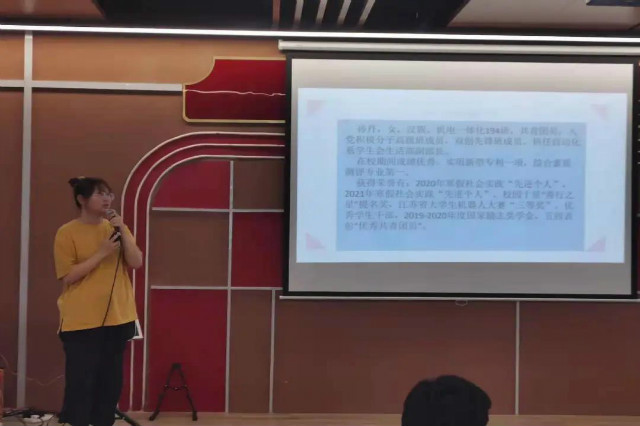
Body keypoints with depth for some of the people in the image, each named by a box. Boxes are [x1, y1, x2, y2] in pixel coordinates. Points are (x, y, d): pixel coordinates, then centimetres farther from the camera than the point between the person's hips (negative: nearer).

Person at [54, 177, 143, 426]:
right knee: (81, 383, -5)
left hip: (117, 318, 5)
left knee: (111, 382, 9)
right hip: (81, 321, -5)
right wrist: (101, 253, -17)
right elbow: (67, 277, -12)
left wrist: (122, 231, -13)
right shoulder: (67, 233, -6)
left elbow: (136, 263, -1)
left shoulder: (115, 227, 8)